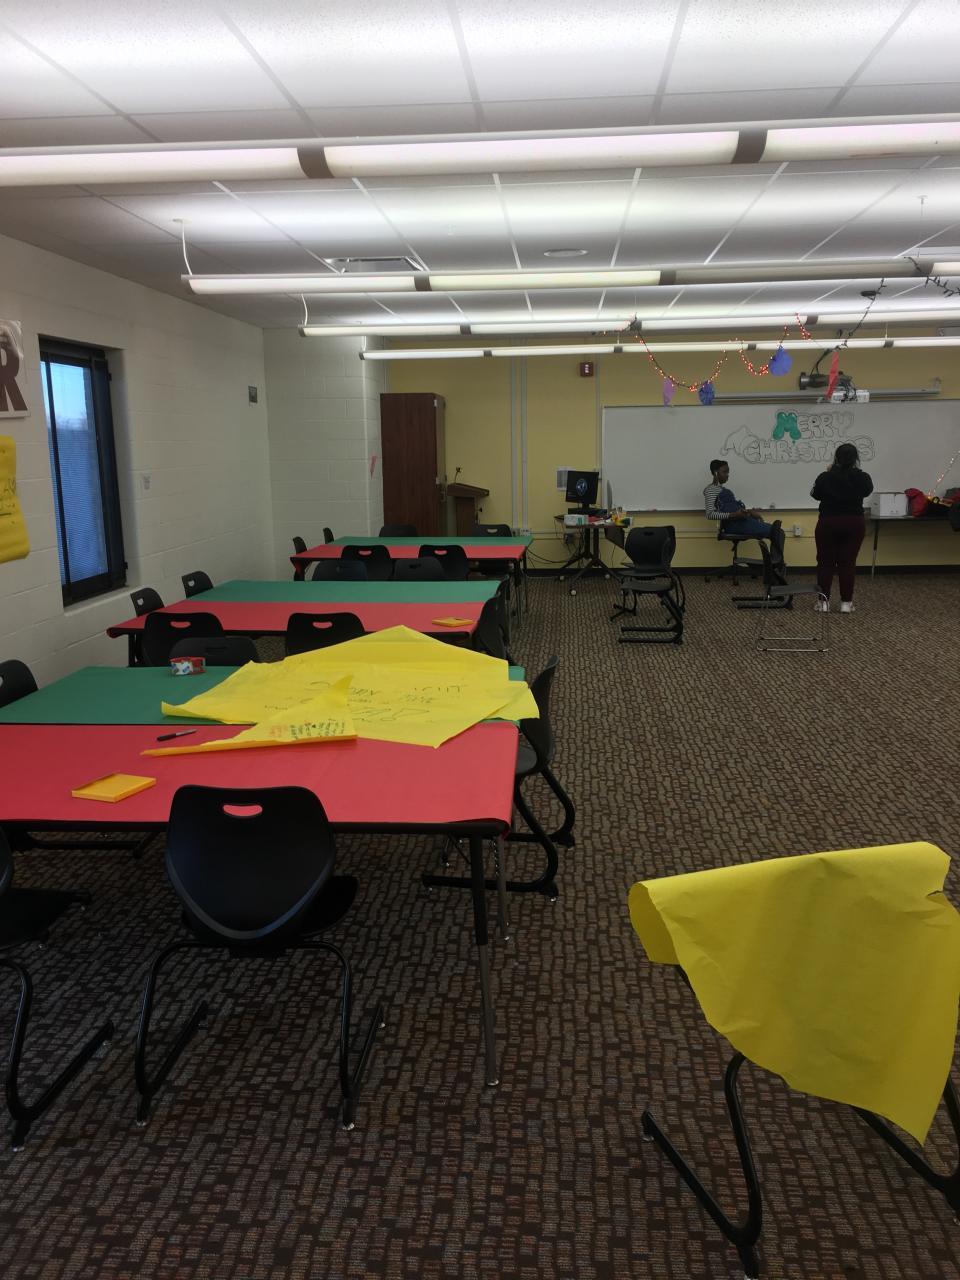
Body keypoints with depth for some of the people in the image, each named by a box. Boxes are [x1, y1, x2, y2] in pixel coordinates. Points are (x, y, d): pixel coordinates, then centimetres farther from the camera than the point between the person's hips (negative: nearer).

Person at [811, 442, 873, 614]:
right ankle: (846, 602, 5)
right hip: (854, 523, 1)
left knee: (825, 562, 6)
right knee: (848, 562, 5)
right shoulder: (862, 478, -6)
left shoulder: (825, 478, -9)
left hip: (828, 524, -1)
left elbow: (815, 494, 8)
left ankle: (823, 601, 3)